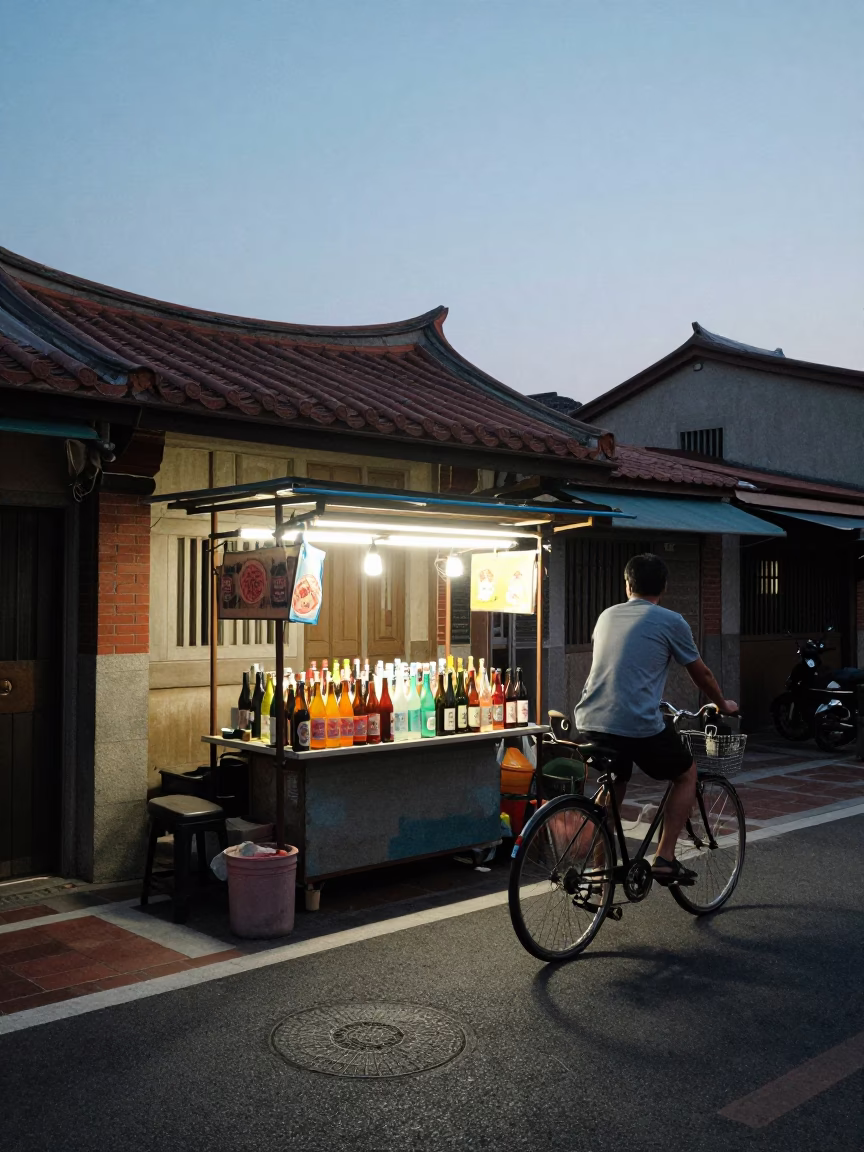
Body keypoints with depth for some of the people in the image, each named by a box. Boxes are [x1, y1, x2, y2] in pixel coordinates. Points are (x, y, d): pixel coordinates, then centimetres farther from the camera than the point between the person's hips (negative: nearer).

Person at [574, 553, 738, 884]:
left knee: (614, 784, 28)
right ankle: (664, 858, 12)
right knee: (686, 775, 19)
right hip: (639, 726, -5)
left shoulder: (607, 616, 18)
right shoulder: (670, 622, 3)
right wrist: (723, 704, 34)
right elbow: (701, 674, 14)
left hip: (590, 723, 5)